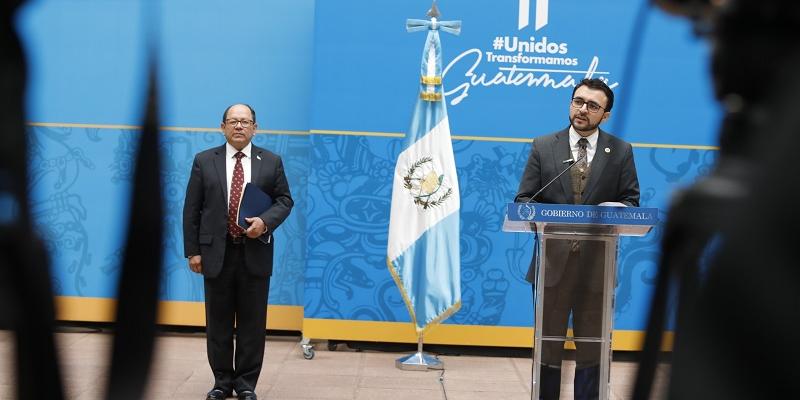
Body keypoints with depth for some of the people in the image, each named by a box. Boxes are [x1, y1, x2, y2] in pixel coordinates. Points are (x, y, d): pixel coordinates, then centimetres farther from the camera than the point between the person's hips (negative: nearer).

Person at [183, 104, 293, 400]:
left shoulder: (271, 161, 4)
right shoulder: (204, 161, 3)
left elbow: (284, 200, 6)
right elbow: (192, 209, 3)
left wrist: (265, 221, -14)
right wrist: (193, 251, -3)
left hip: (255, 253, 0)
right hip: (216, 253, 0)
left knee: (252, 322, 4)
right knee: (218, 322, 8)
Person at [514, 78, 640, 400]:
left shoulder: (621, 152, 5)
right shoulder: (543, 147, 4)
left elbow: (631, 200, 6)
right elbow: (523, 199, 4)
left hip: (597, 264, 0)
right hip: (553, 260, 0)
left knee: (591, 348, 8)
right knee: (548, 346, 8)